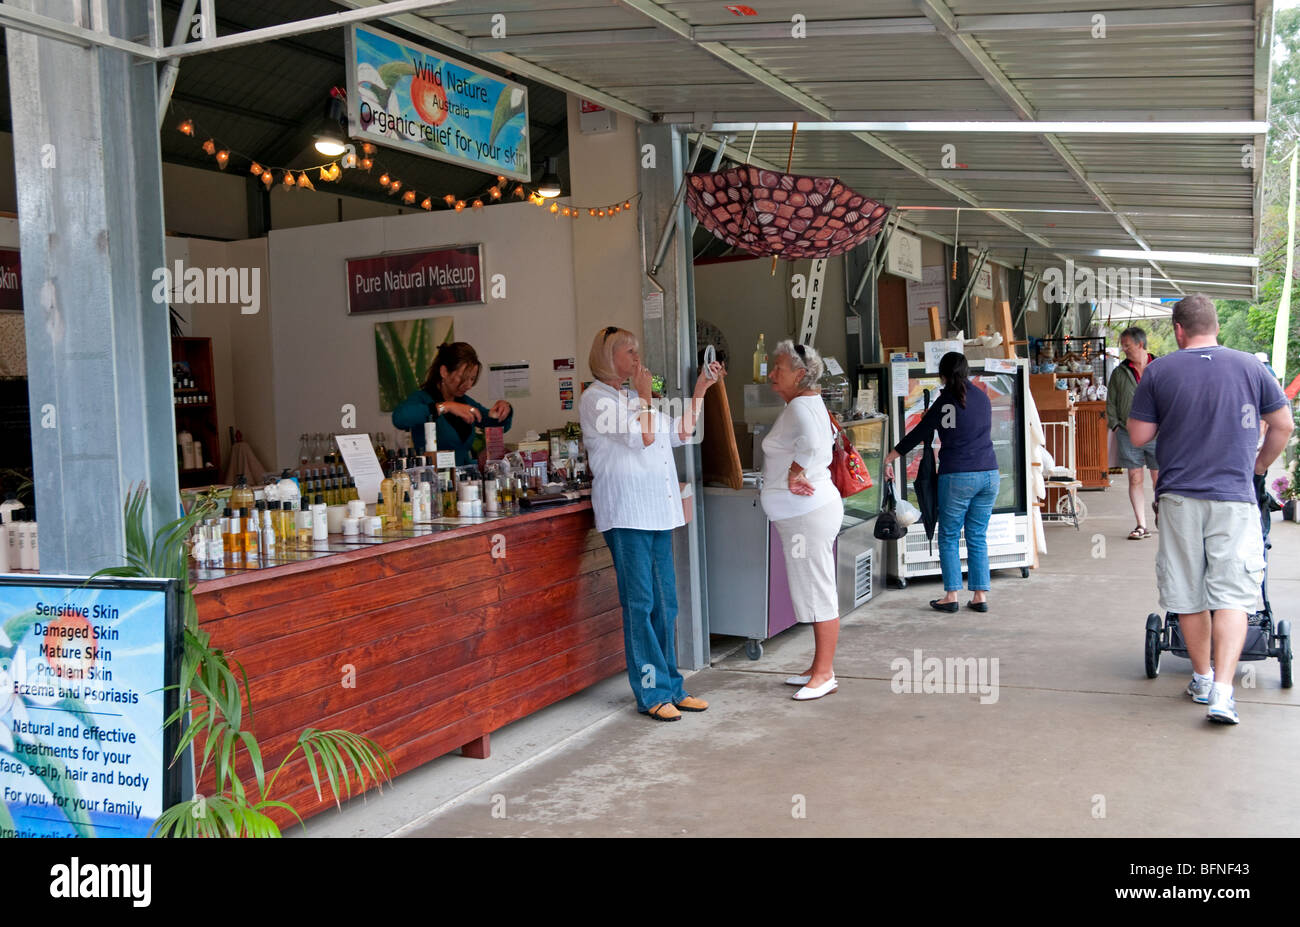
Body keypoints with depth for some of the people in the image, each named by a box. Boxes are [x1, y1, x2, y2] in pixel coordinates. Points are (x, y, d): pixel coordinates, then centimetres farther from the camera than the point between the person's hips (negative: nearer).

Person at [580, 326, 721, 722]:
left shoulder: (633, 396, 21)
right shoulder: (596, 399, -5)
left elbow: (680, 432, 22)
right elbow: (644, 436, -14)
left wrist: (700, 390, 18)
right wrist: (645, 395, -3)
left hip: (657, 510, 9)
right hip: (626, 512, -8)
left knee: (665, 603, 10)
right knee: (640, 603, -5)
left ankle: (671, 688, 17)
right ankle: (652, 693, 1)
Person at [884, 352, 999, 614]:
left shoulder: (946, 401, -7)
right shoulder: (982, 398, 10)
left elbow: (919, 433, -4)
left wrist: (889, 458, 4)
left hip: (957, 476, -5)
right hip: (989, 474, 5)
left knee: (949, 537, 5)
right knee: (978, 537, 11)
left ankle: (951, 595, 3)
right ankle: (980, 595, 10)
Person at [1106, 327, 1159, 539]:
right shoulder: (1119, 373, 7)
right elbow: (1110, 402, 11)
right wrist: (1115, 426, 1)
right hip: (1128, 434, 1)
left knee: (1159, 478, 6)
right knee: (1135, 479, 0)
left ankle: (1160, 508, 36)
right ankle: (1142, 525, 4)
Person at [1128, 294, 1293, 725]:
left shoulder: (1158, 371, -1)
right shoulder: (1250, 366, 2)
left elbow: (1138, 435, 1)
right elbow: (1283, 425, 8)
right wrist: (1259, 466, 23)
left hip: (1180, 498, 1)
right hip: (1235, 497, 0)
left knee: (1188, 594, 12)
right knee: (1232, 595, -1)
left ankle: (1202, 678, 25)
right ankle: (1222, 691, -12)